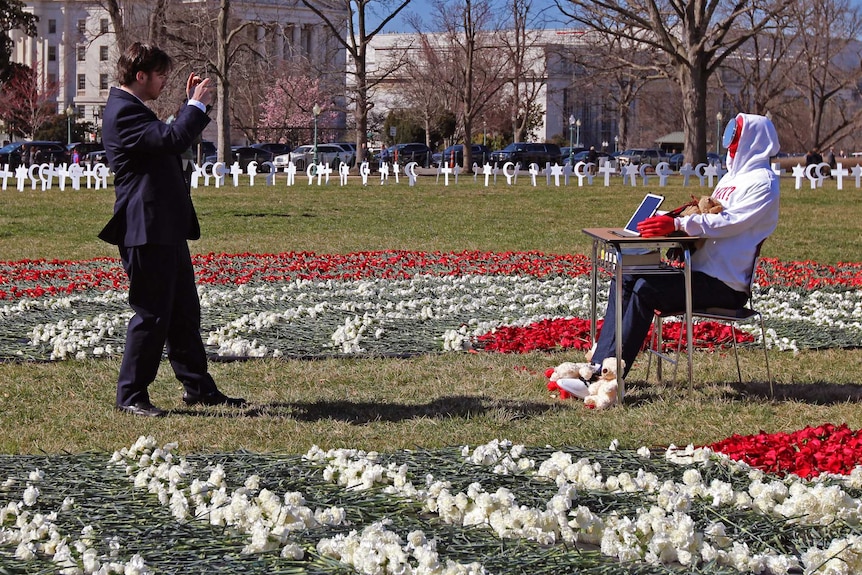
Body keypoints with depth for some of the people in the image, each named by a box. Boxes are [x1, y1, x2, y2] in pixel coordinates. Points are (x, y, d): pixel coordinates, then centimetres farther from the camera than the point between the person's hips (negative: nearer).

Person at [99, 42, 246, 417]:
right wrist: (197, 105, -14)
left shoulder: (133, 109, 18)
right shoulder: (124, 112, -16)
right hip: (146, 231, -11)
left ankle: (198, 387, 22)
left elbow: (170, 140, 29)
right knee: (152, 315, -5)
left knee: (184, 312, 14)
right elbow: (173, 139, -28)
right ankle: (130, 396, 3)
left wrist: (193, 105, 20)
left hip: (166, 231, 11)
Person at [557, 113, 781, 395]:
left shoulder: (763, 182, -8)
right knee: (624, 280, -4)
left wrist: (678, 224, -28)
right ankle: (598, 364, -12)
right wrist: (664, 219, 3)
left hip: (725, 285, -10)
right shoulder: (732, 177, 23)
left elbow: (729, 222, -20)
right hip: (699, 271, 10)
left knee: (646, 289, -25)